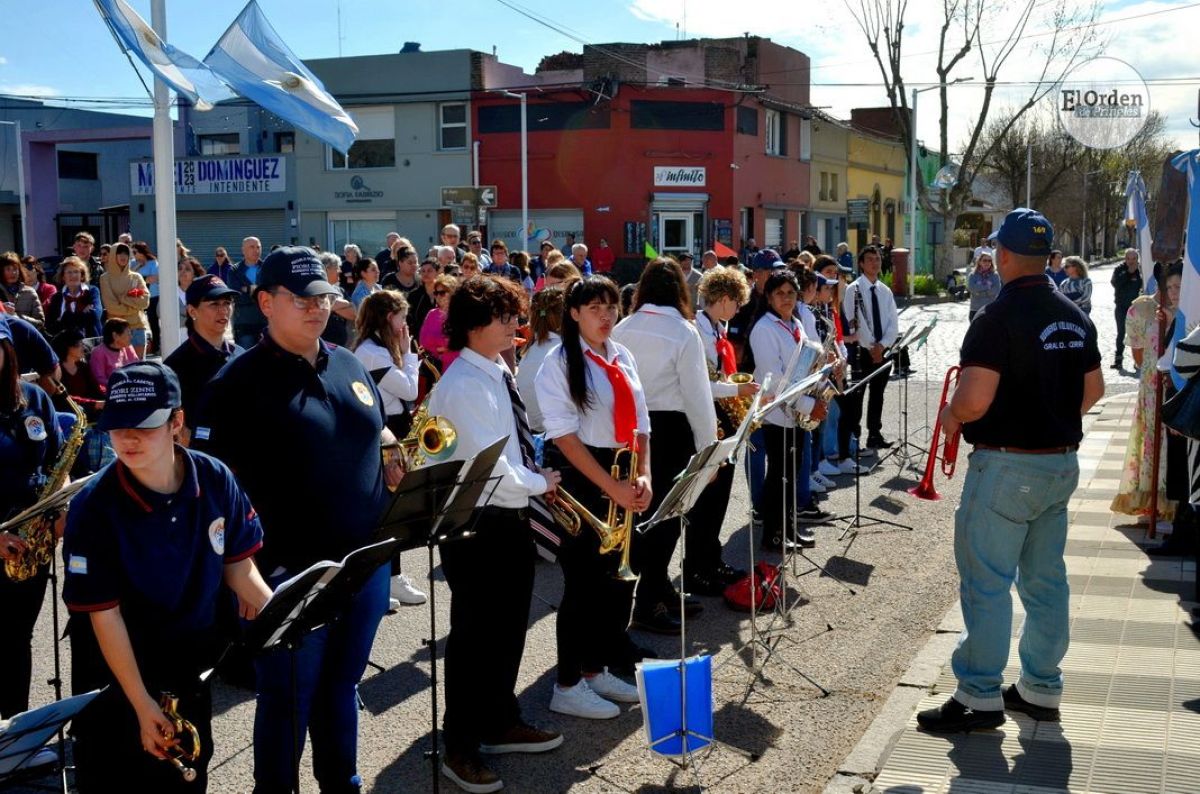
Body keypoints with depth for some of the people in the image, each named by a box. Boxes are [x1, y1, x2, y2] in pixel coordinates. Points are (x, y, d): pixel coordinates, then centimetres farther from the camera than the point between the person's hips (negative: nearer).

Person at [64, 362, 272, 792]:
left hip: (193, 665, 4)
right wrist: (143, 705, -18)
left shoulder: (215, 479, -12)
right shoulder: (93, 508, -22)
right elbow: (103, 614, -19)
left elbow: (238, 566, 0)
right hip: (115, 678, -3)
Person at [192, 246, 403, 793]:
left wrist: (404, 467, -1)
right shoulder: (239, 381, -10)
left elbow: (379, 436, 21)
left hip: (366, 562, 6)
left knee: (341, 688, 21)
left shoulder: (350, 366, 9)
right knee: (288, 701, 8)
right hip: (291, 572, -6)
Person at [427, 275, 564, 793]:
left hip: (512, 517, 9)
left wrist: (536, 481, 3)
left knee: (508, 629, 20)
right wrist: (539, 483, -9)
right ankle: (460, 747, 19)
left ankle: (500, 723, 38)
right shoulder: (463, 385, -19)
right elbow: (487, 465, -23)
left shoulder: (501, 372, 9)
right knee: (475, 634, 3)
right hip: (477, 523, -9)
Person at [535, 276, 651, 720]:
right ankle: (567, 686, 9)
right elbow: (565, 435, -15)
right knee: (584, 582, -3)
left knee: (621, 576, 10)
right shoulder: (559, 363, -9)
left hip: (621, 473, 7)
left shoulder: (622, 357, 10)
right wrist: (610, 486, -19)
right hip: (577, 477, -7)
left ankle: (597, 668, 27)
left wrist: (642, 475, -4)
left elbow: (639, 422, 11)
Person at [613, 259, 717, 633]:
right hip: (670, 430, -5)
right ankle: (647, 604, 7)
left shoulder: (622, 329, 1)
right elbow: (697, 394, -12)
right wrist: (708, 447, -6)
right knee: (666, 514, 4)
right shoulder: (683, 332, -12)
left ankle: (660, 589, 29)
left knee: (646, 511, 16)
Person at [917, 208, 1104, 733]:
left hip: (1007, 466, -8)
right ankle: (1041, 689, 24)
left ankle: (979, 697, 6)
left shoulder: (999, 317, -18)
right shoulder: (1075, 317, 7)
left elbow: (974, 399, -24)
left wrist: (952, 415, -4)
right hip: (1062, 462, 8)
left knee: (986, 581, 0)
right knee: (1045, 580, 14)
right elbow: (1093, 389, 15)